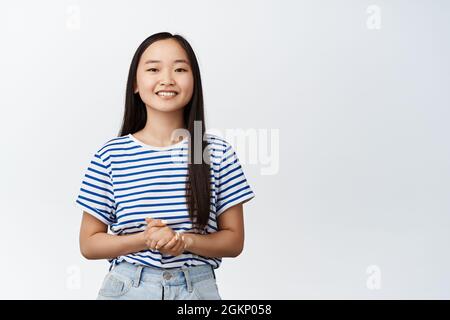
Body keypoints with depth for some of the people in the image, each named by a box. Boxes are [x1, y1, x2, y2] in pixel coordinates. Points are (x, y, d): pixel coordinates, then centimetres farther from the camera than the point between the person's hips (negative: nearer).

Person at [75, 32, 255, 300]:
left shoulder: (219, 153, -5)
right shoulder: (110, 155, -5)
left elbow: (234, 241, -1)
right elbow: (89, 244, -1)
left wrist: (185, 241, -18)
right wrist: (146, 239, -16)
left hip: (198, 287, 1)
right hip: (127, 286, 0)